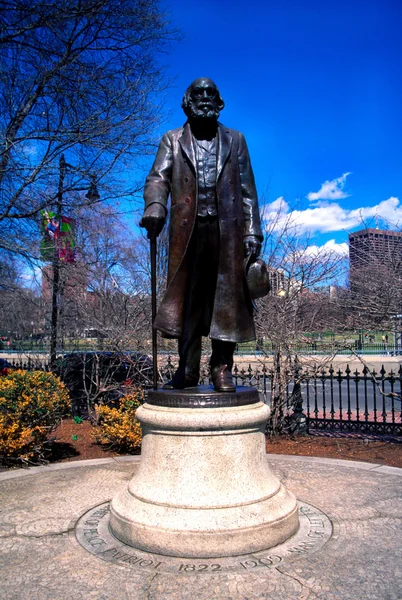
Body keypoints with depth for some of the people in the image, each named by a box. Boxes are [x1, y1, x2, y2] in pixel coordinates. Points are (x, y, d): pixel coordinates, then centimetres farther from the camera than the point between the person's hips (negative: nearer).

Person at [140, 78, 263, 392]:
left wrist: (252, 232, 1)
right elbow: (158, 178, 0)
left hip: (227, 229, 0)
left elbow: (247, 189, 11)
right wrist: (155, 207, -22)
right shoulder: (173, 140, 16)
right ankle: (188, 369, 9)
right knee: (187, 299, 2)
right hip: (188, 230, 0)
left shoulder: (235, 140, 18)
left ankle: (222, 367, 7)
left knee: (226, 298, -2)